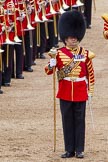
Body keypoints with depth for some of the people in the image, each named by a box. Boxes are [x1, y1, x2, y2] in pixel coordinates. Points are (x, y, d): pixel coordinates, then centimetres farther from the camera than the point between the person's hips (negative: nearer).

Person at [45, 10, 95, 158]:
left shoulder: (85, 53, 2)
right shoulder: (59, 53, 0)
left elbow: (90, 73, 7)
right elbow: (48, 71, -3)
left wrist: (90, 91, 5)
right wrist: (51, 64, -25)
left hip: (80, 93, 0)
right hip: (65, 93, 0)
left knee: (79, 121, 4)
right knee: (67, 121, 5)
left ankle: (80, 150, 9)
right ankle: (69, 150, 12)